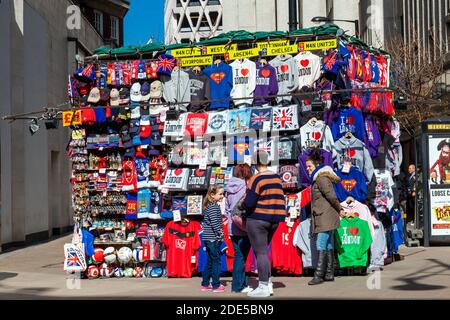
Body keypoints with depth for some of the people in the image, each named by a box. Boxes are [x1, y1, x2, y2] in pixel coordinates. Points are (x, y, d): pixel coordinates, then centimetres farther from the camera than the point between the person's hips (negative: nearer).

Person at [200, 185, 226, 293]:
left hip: (208, 238, 10)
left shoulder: (208, 206, 14)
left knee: (210, 261, 15)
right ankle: (216, 285, 1)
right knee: (216, 261, -3)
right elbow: (214, 223, -21)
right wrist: (220, 234, -15)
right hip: (213, 238, -10)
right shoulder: (214, 207, -15)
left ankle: (205, 284, 20)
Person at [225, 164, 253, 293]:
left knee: (238, 255, 14)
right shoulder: (245, 188, -13)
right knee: (241, 256, -1)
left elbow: (227, 209, 12)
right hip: (243, 229, -7)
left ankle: (242, 283, 20)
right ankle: (238, 286, 3)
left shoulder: (229, 189, 9)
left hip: (232, 228, 7)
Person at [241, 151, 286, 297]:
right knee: (263, 251, 18)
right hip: (274, 219, 7)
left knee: (260, 252, -2)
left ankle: (263, 287, 0)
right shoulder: (276, 177, 9)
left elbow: (249, 202, -18)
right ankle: (268, 283, 17)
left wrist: (242, 205, 1)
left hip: (258, 219, -7)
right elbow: (280, 198, 14)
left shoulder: (256, 179, -14)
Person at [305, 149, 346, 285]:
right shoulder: (319, 178, 19)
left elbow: (331, 196, -17)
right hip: (324, 218, 10)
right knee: (328, 246, 10)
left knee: (321, 245, -12)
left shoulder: (321, 178, -13)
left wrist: (339, 209, -6)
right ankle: (329, 274, 13)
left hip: (326, 217, -10)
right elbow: (331, 197, 23)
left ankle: (319, 275, -13)